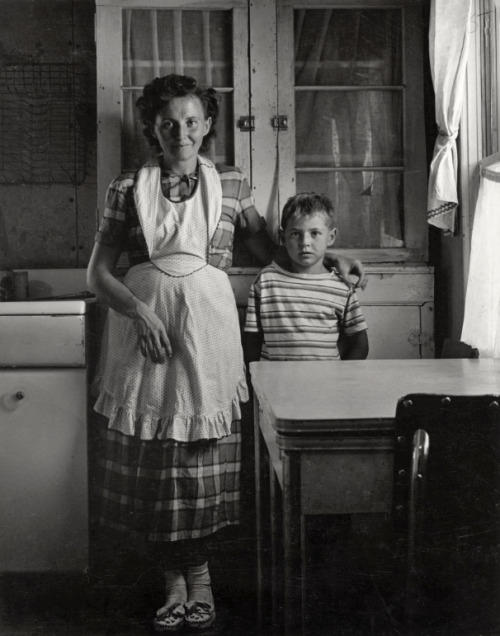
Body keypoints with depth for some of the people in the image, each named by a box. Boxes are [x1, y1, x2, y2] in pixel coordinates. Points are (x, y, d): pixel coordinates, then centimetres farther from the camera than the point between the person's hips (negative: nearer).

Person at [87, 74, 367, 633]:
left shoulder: (230, 186, 10)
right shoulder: (128, 189, 8)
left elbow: (268, 251, 18)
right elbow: (98, 273, 4)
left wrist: (329, 261, 6)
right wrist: (139, 312, -12)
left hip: (207, 325, 0)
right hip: (142, 324, 1)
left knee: (203, 457, 0)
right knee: (148, 459, 1)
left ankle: (195, 573, 20)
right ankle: (177, 580, 17)